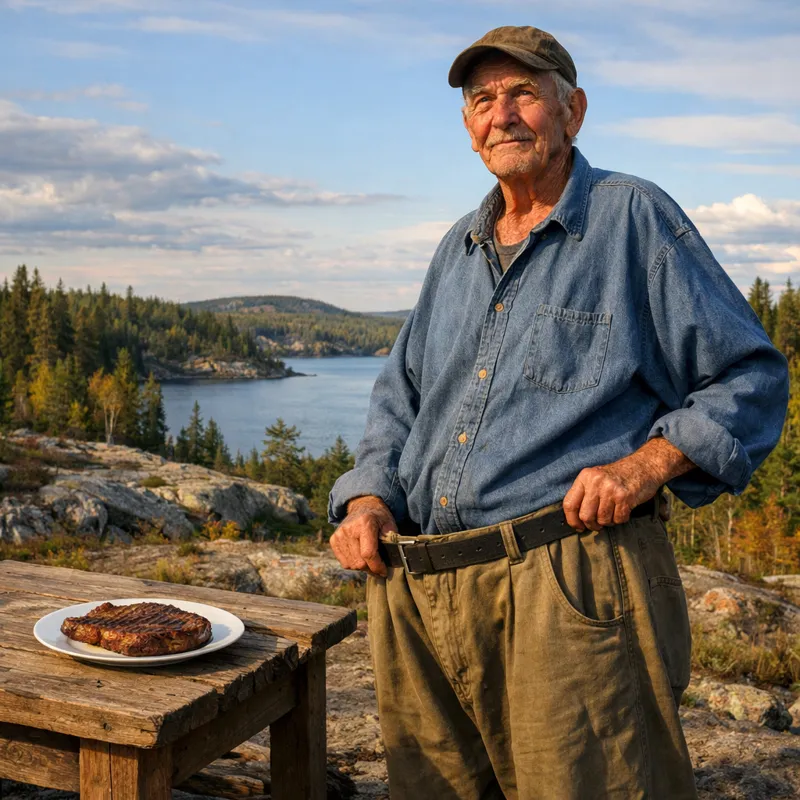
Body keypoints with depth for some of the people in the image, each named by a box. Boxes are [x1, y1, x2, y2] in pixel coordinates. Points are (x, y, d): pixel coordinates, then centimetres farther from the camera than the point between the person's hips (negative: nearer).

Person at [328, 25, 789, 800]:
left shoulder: (632, 218, 1)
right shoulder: (458, 248, 19)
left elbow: (750, 377, 0)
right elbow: (402, 391, 24)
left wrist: (648, 464, -15)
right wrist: (368, 497, 7)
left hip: (567, 588, -6)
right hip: (418, 594, 7)